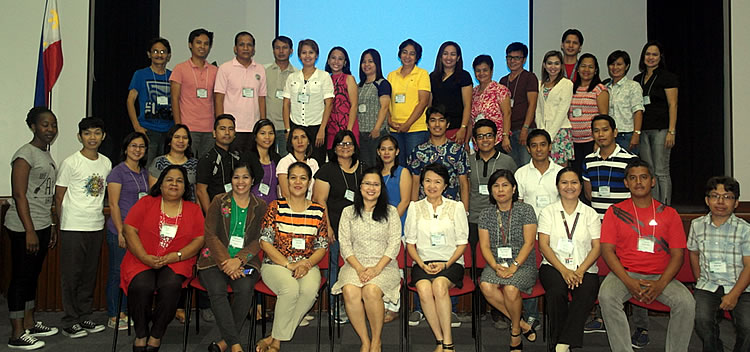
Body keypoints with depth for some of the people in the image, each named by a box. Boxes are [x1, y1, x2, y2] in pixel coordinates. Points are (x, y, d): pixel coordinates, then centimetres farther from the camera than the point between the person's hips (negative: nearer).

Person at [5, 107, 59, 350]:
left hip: (42, 226, 8)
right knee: (20, 277, -2)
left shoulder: (46, 155, 14)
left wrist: (51, 226, 20)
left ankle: (29, 324, 25)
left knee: (33, 275, 15)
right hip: (24, 227, -8)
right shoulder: (25, 154, -12)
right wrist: (30, 231, -20)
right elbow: (19, 195, -17)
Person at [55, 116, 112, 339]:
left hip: (97, 226, 5)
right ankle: (70, 323, 9)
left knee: (90, 274, 11)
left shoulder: (106, 163, 8)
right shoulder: (70, 163, -7)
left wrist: (98, 213, 12)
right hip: (73, 228, -5)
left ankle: (84, 318, 22)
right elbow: (59, 197, -2)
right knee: (71, 275, 1)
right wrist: (64, 223, 0)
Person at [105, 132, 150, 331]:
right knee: (117, 272, 1)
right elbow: (114, 204, -10)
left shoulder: (144, 172, 13)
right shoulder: (118, 172, -7)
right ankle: (113, 317, 9)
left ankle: (123, 313, 20)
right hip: (119, 231, -6)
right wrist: (121, 231, -14)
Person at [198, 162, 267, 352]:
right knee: (217, 289, -30)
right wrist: (226, 262, -14)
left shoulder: (260, 206, 10)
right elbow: (210, 235, -1)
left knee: (245, 288, -30)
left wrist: (238, 260, -14)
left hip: (245, 260, 1)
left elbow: (259, 240, 2)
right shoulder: (219, 202, 8)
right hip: (215, 258, 0)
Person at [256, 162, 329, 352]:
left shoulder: (318, 211, 8)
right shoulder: (276, 207, 3)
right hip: (275, 263, -2)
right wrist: (288, 264, -13)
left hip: (307, 266, 2)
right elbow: (265, 242, -2)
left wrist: (307, 264, -11)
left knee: (310, 289, -31)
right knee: (290, 288, -34)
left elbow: (322, 246, 9)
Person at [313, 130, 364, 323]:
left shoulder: (363, 170, 14)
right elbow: (320, 200, -3)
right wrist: (327, 227, -10)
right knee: (334, 266, -3)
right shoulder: (327, 170, 2)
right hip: (335, 228, -3)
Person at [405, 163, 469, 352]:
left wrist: (446, 264, -10)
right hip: (423, 262, 1)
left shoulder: (456, 207, 9)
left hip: (451, 262, -1)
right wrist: (423, 265, -7)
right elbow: (410, 244, 11)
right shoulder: (415, 208, 12)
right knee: (424, 289, -32)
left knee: (439, 285, -34)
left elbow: (462, 244, 6)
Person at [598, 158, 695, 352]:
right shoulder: (615, 212, 7)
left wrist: (661, 284, -13)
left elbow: (677, 254, 5)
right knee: (606, 296, -31)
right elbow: (607, 250, 0)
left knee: (686, 303, -26)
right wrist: (628, 281, -14)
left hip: (660, 277, 1)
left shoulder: (669, 214, 10)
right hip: (625, 274, -1)